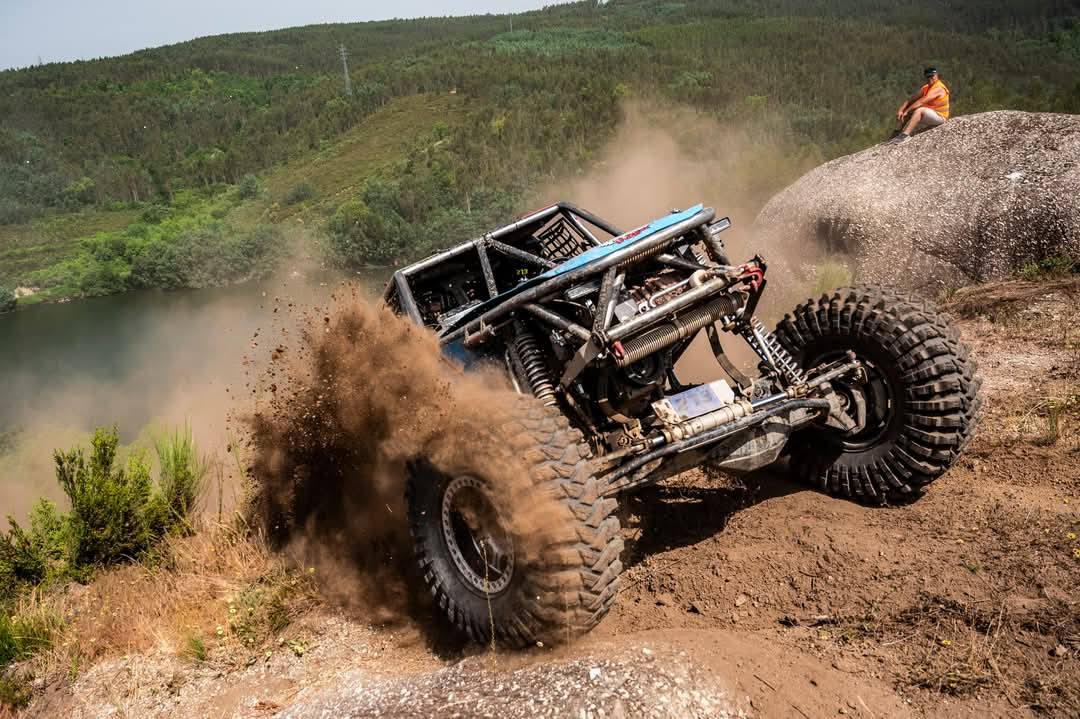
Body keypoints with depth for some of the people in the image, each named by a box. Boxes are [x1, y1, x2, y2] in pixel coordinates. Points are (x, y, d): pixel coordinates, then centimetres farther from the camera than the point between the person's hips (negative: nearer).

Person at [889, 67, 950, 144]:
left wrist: (907, 111, -31)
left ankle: (905, 135, -49)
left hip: (939, 116, -9)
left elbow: (921, 102, -28)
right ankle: (896, 134, -12)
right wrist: (901, 110, -14)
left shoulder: (938, 88, -18)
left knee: (919, 110, -37)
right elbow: (911, 99, 2)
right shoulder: (925, 88, 9)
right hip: (927, 115, 9)